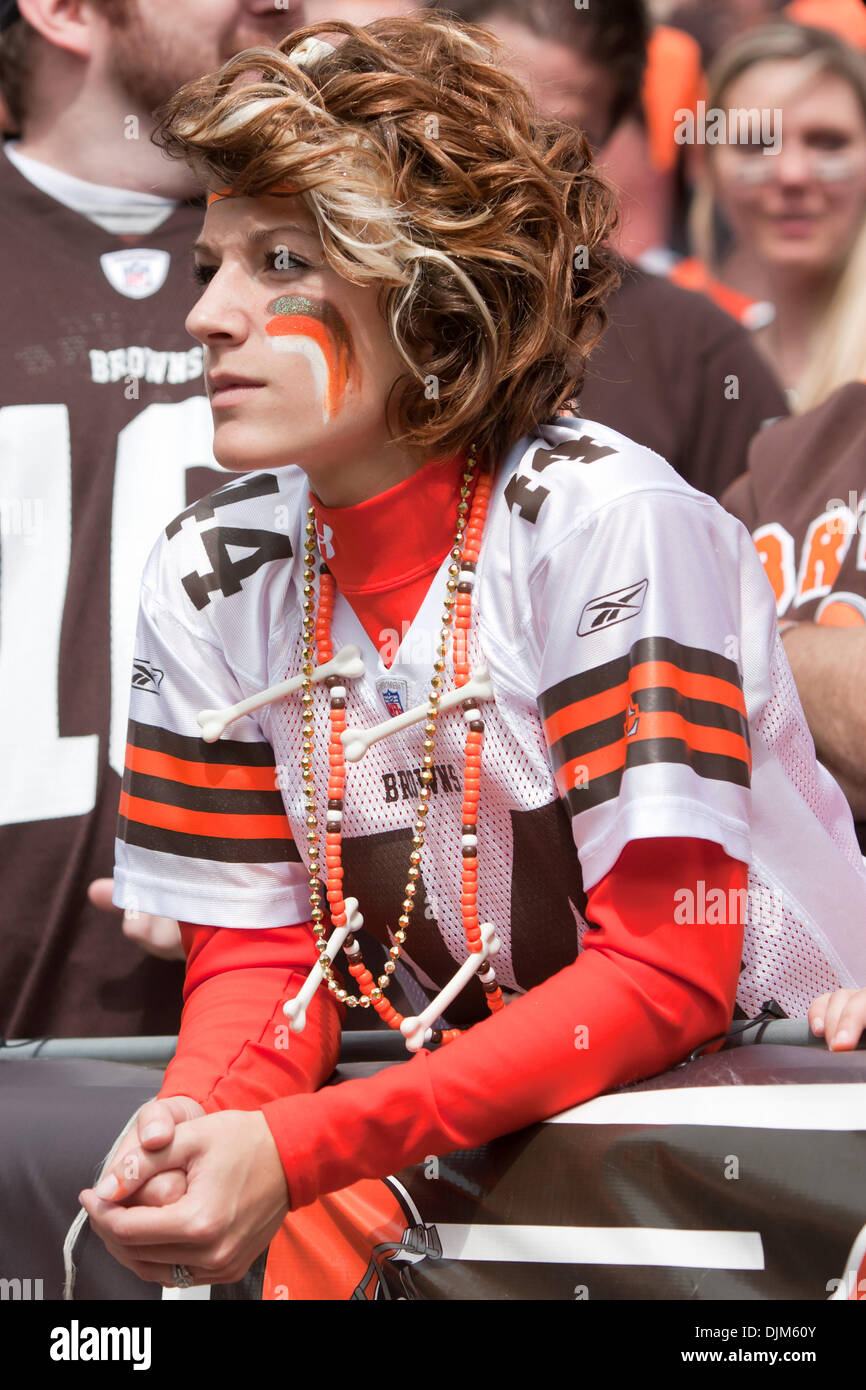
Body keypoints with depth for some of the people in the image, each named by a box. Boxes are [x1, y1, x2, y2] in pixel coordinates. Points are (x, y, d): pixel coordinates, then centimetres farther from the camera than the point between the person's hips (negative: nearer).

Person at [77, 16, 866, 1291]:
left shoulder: (605, 523, -15)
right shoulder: (215, 574, 1)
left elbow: (667, 973, -20)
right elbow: (258, 945, 4)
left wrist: (297, 1151, -27)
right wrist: (199, 1113, -20)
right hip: (456, 1129, 4)